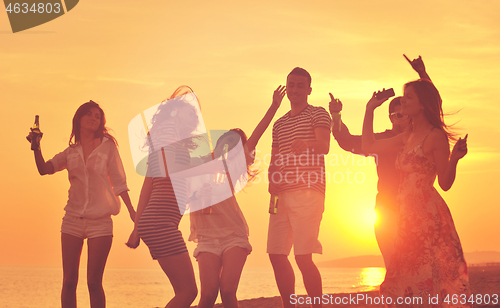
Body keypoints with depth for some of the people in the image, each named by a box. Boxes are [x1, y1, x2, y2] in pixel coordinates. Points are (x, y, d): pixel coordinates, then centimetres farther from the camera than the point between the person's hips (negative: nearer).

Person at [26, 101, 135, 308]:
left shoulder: (107, 145, 3)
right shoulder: (71, 152, 11)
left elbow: (118, 181, 0)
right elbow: (44, 169, 1)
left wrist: (132, 211, -7)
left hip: (100, 221, -3)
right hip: (73, 220, 3)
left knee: (94, 283, -5)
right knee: (69, 281, -1)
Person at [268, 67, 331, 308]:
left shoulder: (318, 114, 4)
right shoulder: (279, 124, 23)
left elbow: (324, 146, -14)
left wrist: (305, 144, -37)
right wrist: (272, 182, 1)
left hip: (308, 191, -6)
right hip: (282, 194, 6)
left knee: (303, 256, -14)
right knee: (276, 255, 2)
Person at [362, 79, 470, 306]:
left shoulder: (436, 136, -7)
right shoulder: (408, 137, 16)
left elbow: (445, 183, -8)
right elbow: (368, 147, 21)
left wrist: (454, 159, -26)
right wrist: (370, 109, 21)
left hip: (428, 213, -8)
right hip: (409, 215, 8)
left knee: (435, 275, -9)